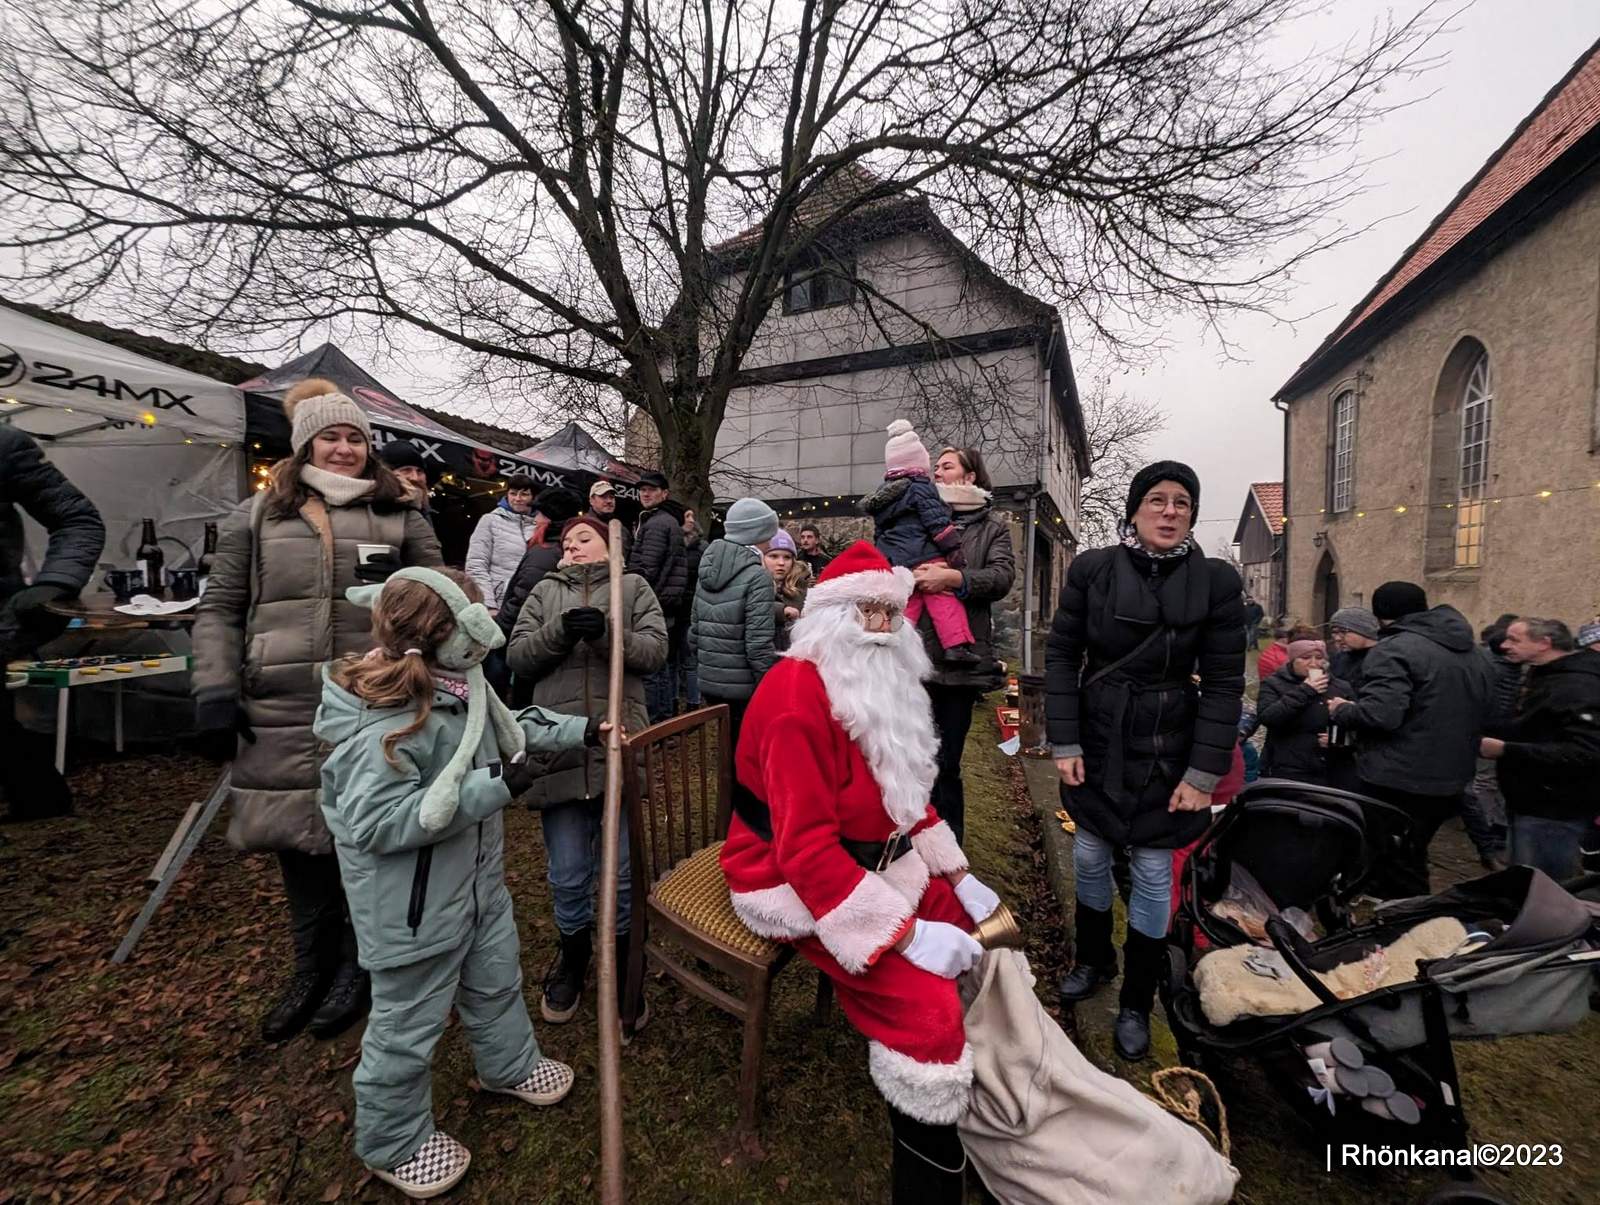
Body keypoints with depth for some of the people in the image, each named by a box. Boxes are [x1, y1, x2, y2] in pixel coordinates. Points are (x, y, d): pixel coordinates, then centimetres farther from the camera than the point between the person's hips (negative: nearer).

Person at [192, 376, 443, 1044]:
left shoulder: (400, 517, 6)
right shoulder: (258, 515, 9)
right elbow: (220, 609, 9)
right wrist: (214, 691, -1)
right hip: (281, 713, 2)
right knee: (297, 838, 12)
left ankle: (357, 964, 30)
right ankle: (312, 965, 35)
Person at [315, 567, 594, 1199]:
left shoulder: (459, 685, -4)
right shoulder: (385, 726, -32)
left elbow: (509, 726, 12)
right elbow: (373, 822, -32)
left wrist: (577, 730, 5)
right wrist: (486, 790, -35)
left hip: (476, 880, 9)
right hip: (413, 905, -9)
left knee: (496, 975, 27)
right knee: (409, 1022, 14)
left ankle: (510, 1064, 54)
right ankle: (393, 1142, 42)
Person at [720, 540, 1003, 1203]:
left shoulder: (881, 685, 6)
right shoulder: (799, 695, -26)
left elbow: (908, 793, 13)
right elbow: (807, 850, -28)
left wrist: (959, 876, 4)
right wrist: (907, 933, -27)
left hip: (877, 862, 9)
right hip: (801, 885, -9)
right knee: (930, 1012, -17)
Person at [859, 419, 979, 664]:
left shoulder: (881, 495, 21)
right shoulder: (920, 487, -2)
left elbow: (878, 534, 26)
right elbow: (938, 523, -10)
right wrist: (955, 553, -7)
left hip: (894, 565, 7)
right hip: (926, 560, -7)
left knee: (905, 607, 9)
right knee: (945, 601, -5)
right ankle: (957, 644, -10)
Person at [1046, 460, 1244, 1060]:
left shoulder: (1216, 580, -6)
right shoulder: (1092, 568, -6)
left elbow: (1224, 682, -5)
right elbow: (1061, 654, -4)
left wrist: (1203, 773, -8)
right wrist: (1064, 742, -7)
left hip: (1165, 750, -1)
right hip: (1096, 742, 1)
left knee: (1153, 871, 9)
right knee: (1089, 856, 15)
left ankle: (1136, 1002, 31)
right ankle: (1093, 959, 42)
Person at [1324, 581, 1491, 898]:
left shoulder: (1395, 648, -18)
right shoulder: (1472, 651, 13)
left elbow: (1380, 714, -29)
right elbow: (1481, 712, 22)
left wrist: (1341, 710, -10)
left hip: (1398, 782, -9)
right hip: (1450, 780, 9)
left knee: (1393, 871, 3)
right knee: (1412, 863, 23)